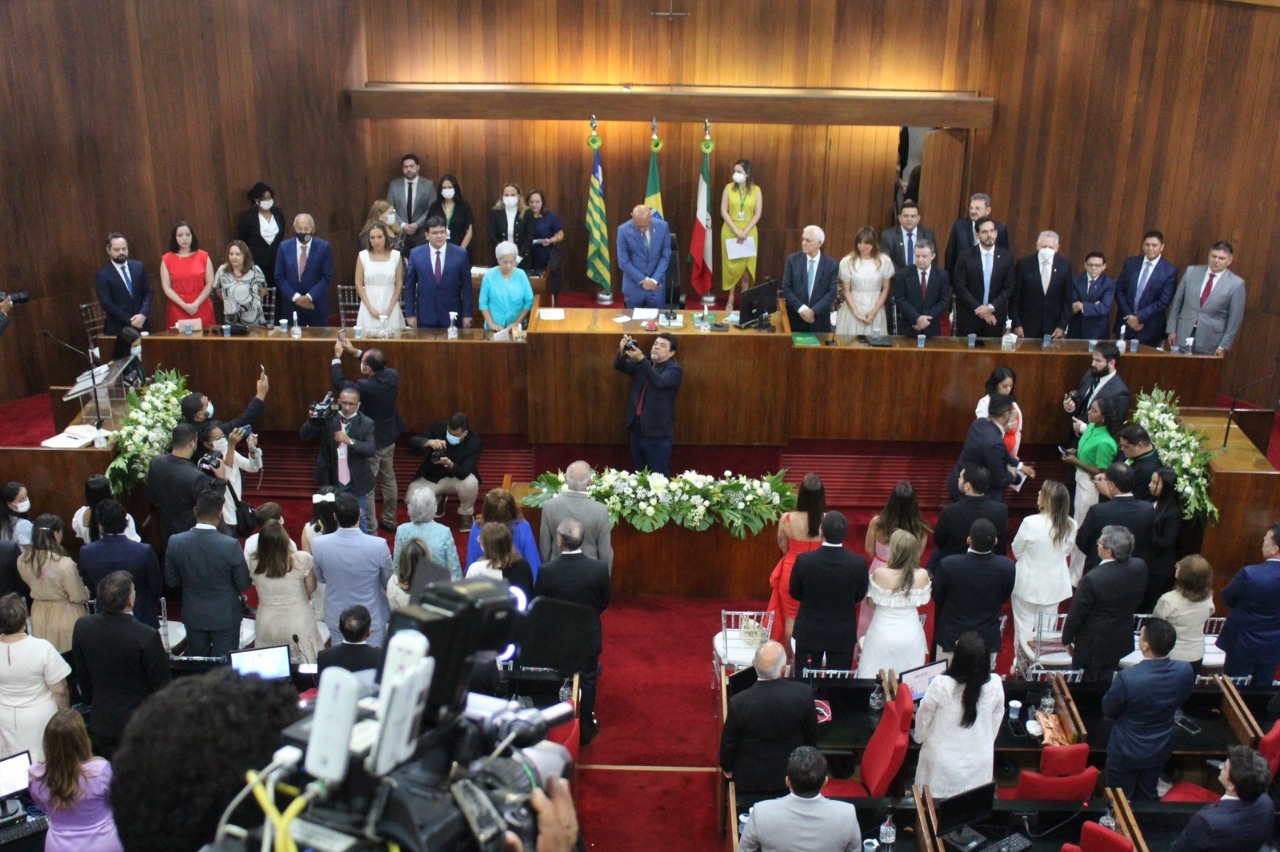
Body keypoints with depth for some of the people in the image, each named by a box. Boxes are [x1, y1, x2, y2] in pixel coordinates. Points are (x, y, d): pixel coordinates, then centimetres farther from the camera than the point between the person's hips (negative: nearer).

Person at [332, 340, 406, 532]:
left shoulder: (366, 387, -31)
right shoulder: (392, 375, -13)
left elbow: (338, 383, -17)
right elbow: (380, 365, 10)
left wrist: (337, 356, -7)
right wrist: (355, 351, 8)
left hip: (371, 442, -8)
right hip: (389, 438, 8)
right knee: (389, 480, 21)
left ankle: (369, 527, 16)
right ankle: (389, 521, 34)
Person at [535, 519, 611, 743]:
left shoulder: (546, 571, -24)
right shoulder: (599, 568, -21)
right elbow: (605, 601, -5)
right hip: (589, 636, 0)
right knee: (587, 682, 19)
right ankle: (586, 730, 32)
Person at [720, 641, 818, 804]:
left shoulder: (738, 702, -25)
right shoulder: (804, 693, -21)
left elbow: (728, 743, -10)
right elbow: (812, 735, -5)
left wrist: (727, 768, 11)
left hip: (751, 781, -1)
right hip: (792, 779, 1)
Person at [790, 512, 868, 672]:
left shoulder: (803, 561, -20)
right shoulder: (859, 563, -17)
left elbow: (794, 593, -4)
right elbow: (859, 596, -1)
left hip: (809, 632, 0)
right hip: (843, 634, 0)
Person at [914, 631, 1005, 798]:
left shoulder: (941, 684, -26)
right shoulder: (995, 684, -18)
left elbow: (924, 717, -8)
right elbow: (996, 719, 0)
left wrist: (919, 737, 14)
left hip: (942, 763, -2)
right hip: (979, 762, 2)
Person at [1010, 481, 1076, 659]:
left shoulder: (1031, 522, -25)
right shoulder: (1070, 525, -14)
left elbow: (1016, 551, -10)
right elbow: (1066, 551, 3)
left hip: (1029, 583, -3)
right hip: (1054, 584, 3)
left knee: (1024, 627, 14)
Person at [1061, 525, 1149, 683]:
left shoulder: (1093, 579, -30)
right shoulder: (1139, 567, -13)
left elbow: (1076, 614, -17)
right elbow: (1138, 600, 4)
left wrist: (1067, 639, -1)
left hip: (1096, 646, -5)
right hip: (1124, 643, 6)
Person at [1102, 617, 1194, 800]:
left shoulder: (1127, 678, -36)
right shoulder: (1185, 672, -22)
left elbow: (1108, 710, -16)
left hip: (1126, 751, -4)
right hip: (1161, 749, 4)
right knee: (1147, 797, 27)